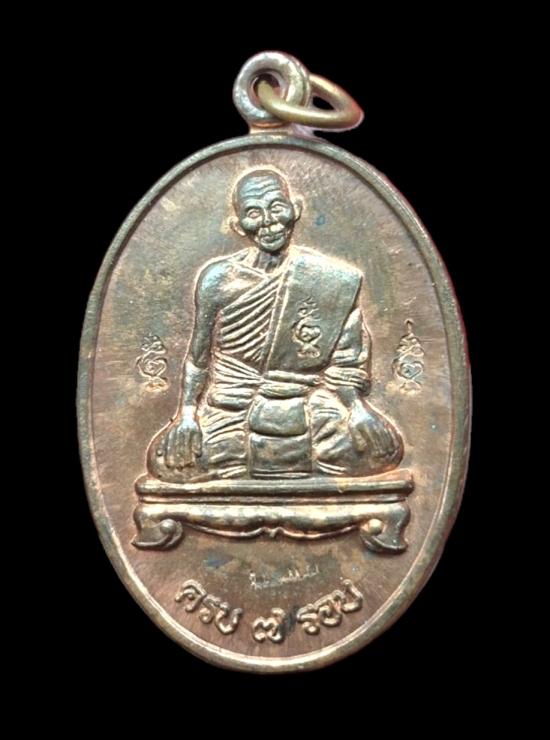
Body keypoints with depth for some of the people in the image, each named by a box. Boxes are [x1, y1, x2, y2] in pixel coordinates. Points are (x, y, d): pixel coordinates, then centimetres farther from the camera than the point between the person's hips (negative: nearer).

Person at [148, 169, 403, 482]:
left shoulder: (334, 280, -2)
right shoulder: (218, 279, 0)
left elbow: (346, 364, 1)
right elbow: (198, 356, 5)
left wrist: (355, 407, -14)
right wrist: (187, 412, -7)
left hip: (305, 413, 0)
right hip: (231, 416, 0)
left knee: (382, 447, -22)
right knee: (168, 459, -22)